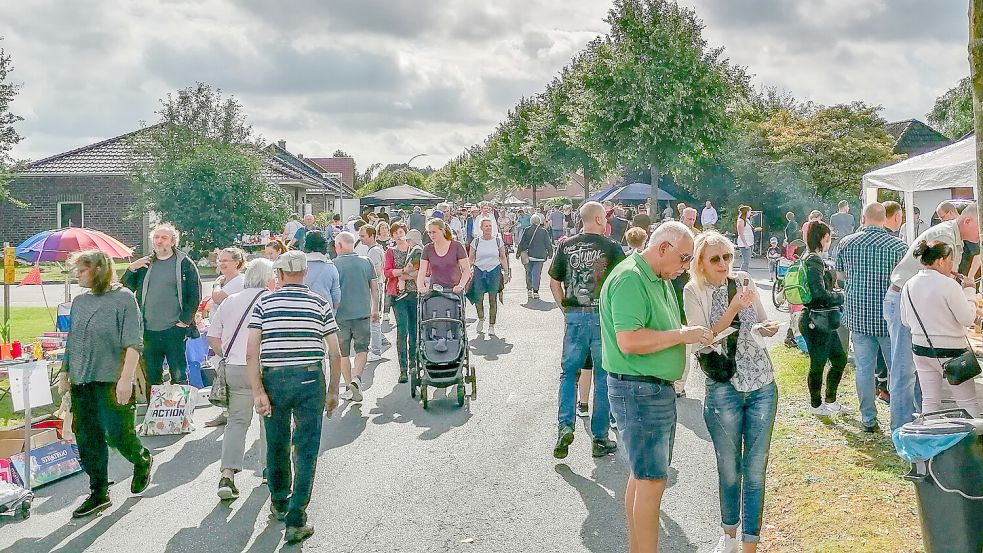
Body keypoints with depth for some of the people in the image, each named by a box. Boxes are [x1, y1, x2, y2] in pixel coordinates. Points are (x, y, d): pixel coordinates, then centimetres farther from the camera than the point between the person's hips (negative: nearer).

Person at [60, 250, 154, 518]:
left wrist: (125, 378, -19)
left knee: (118, 436, -4)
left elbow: (133, 343, -12)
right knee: (88, 440, 7)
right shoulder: (79, 301, 13)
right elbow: (71, 342, 21)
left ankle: (142, 461, 28)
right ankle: (98, 494, 17)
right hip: (81, 383, 6)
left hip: (111, 382, -6)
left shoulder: (123, 298, -7)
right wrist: (65, 373, 15)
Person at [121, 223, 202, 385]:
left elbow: (195, 294, -2)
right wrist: (131, 269, -3)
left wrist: (185, 321, -8)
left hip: (174, 330, -4)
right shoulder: (144, 264, 13)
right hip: (148, 331, 4)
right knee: (151, 377, 10)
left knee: (179, 377, 0)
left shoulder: (185, 264, 0)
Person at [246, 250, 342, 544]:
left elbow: (251, 352, -7)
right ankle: (295, 520, 1)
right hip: (310, 379, -1)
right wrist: (333, 391, 11)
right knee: (305, 452, 4)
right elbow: (335, 354, 2)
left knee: (276, 445, 19)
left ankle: (279, 502, 39)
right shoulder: (320, 303, 3)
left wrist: (258, 392, -6)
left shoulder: (264, 303, 3)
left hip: (273, 379, 1)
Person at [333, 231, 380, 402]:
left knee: (343, 353, 12)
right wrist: (375, 310, 18)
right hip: (362, 313, 2)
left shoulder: (333, 264, -7)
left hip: (341, 315, -2)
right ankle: (356, 377, -12)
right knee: (362, 349, 10)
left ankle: (350, 387, 16)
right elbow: (375, 288, 6)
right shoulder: (366, 262, 2)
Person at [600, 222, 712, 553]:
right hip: (638, 392, -10)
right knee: (652, 480, -6)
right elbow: (629, 341, -27)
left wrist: (694, 337, 6)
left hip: (660, 389, 10)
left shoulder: (660, 280, 13)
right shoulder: (630, 279, -19)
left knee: (643, 475, 15)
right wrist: (681, 335, -20)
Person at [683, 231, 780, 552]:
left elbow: (763, 324, 15)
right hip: (723, 389, -2)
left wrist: (769, 328, -8)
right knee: (729, 469, 11)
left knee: (756, 469, 5)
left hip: (763, 386, 3)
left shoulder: (744, 282, 5)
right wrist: (734, 307, -20)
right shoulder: (694, 292, -4)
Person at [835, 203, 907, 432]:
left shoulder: (846, 243, -1)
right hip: (889, 316, -2)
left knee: (864, 368, 9)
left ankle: (868, 419, 14)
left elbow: (840, 275, 12)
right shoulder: (898, 245, -9)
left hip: (857, 316, 2)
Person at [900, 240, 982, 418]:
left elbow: (906, 321, 10)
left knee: (929, 401, 12)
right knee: (968, 402, 6)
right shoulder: (949, 285, -19)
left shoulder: (908, 285, 1)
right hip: (950, 350, -6)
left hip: (920, 348, 6)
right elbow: (967, 319, -13)